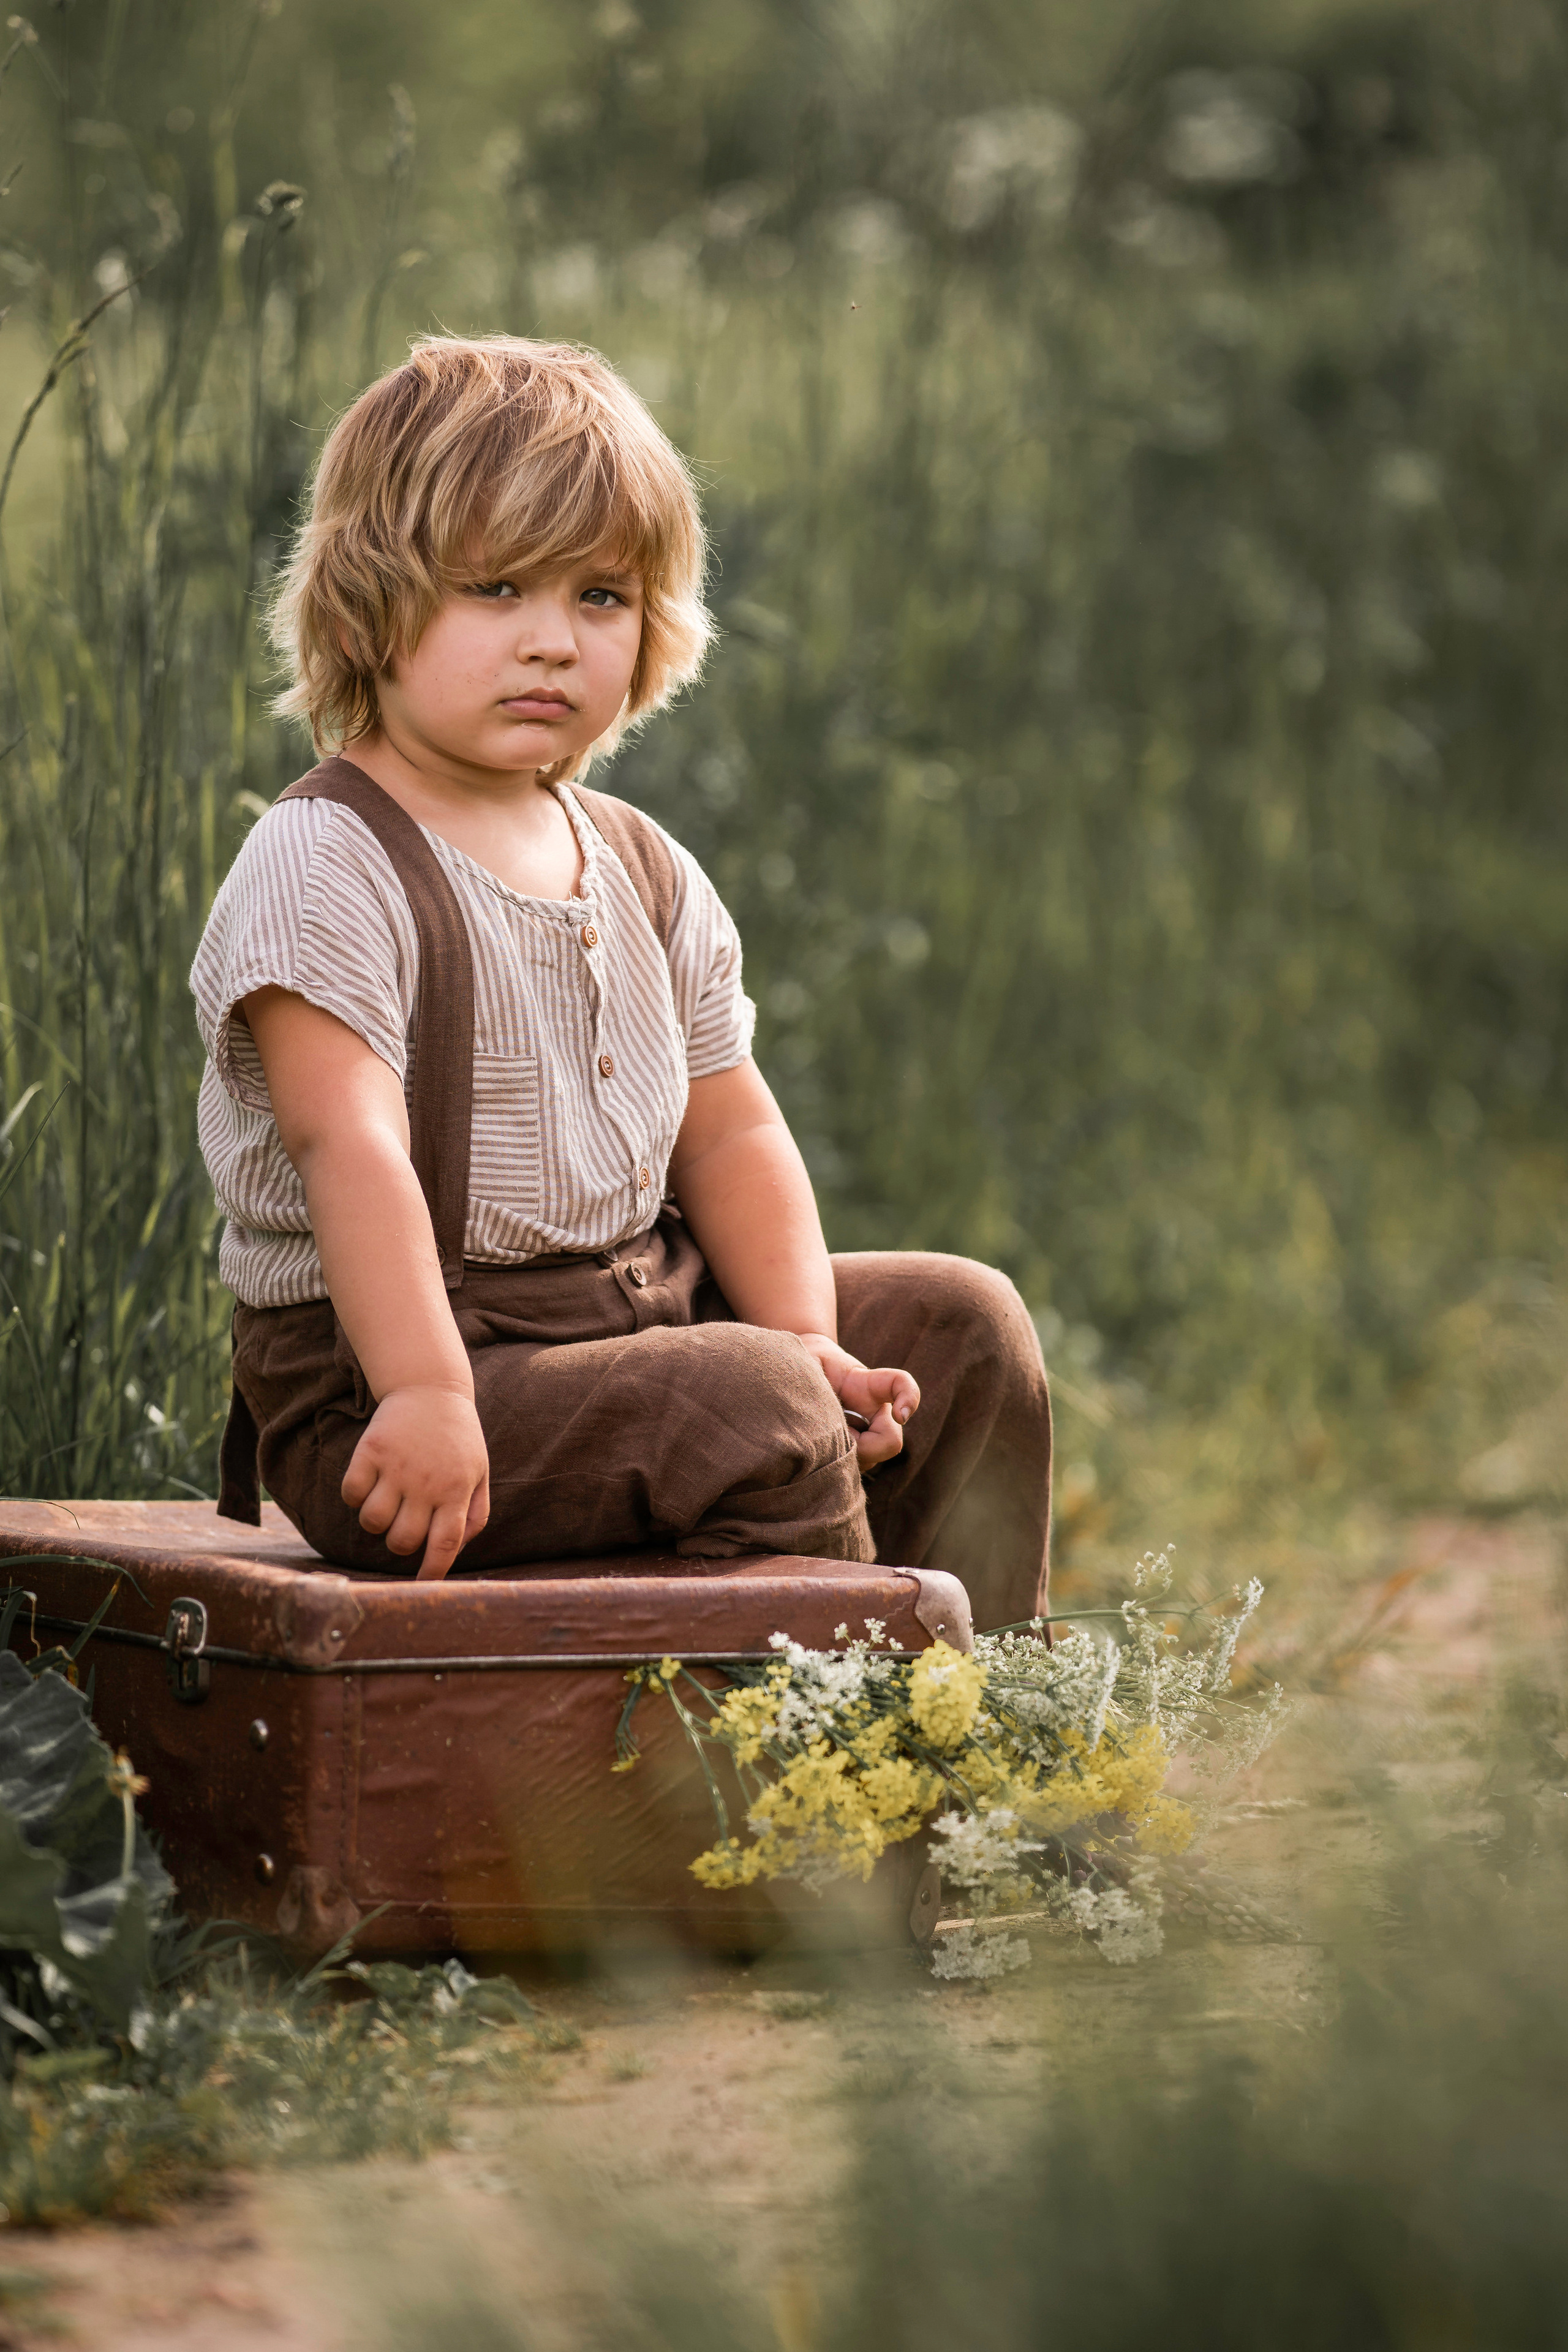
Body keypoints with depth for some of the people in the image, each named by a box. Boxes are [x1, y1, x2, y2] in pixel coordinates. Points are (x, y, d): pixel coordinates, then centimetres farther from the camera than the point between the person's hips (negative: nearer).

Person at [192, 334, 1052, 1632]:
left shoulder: (644, 873, 12)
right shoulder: (325, 868, -14)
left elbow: (728, 1134, 12)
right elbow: (349, 1148, -25)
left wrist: (800, 1334, -3)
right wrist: (427, 1395, -34)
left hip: (643, 1307, 9)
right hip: (371, 1390, -9)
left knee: (960, 1327, 6)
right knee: (754, 1419, -28)